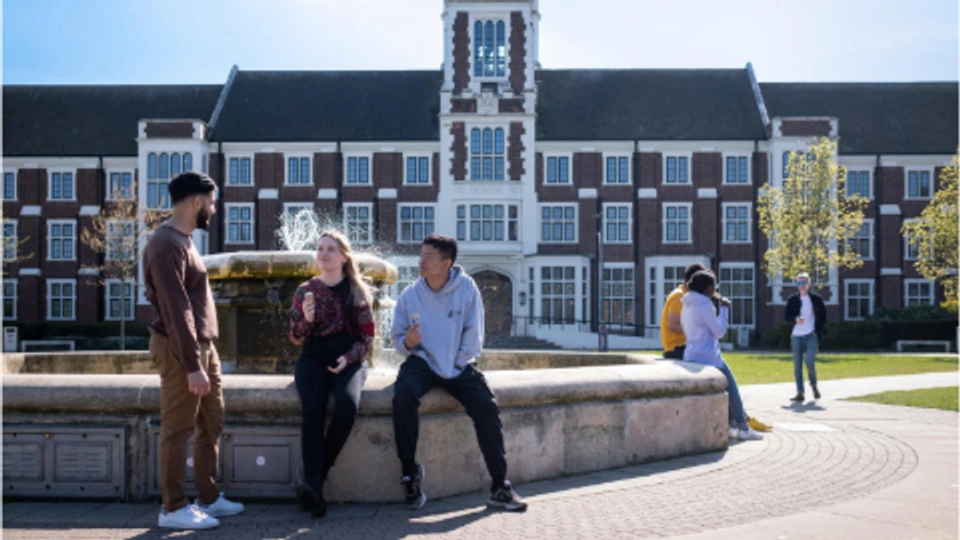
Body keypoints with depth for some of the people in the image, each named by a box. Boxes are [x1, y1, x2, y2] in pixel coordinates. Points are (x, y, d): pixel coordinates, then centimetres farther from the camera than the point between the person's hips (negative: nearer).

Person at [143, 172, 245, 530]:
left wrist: (203, 356, 17)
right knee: (178, 430, -1)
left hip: (204, 346, 10)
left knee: (212, 425, 15)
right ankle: (173, 509, 9)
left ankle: (208, 498, 25)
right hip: (181, 350, -10)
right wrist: (192, 365, -23)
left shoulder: (182, 239, 15)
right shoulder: (166, 245, -17)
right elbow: (175, 311, -22)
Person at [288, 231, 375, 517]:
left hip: (348, 358, -1)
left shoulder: (358, 292, 10)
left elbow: (367, 336, 8)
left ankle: (317, 477, -20)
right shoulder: (305, 291, 14)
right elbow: (295, 337, 14)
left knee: (347, 405, -33)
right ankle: (313, 484, -38)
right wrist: (306, 320, -8)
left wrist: (348, 358, -11)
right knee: (312, 410, -31)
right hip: (313, 356, 1)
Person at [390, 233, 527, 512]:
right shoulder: (409, 295, -2)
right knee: (403, 395, -31)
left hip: (458, 365, 0)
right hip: (422, 361, 0)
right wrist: (407, 343, -18)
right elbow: (397, 339, 4)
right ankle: (410, 473, -16)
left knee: (486, 406, -21)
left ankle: (500, 486, -11)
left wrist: (458, 364, -10)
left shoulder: (466, 287, -5)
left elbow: (473, 333, -3)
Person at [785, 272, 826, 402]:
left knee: (810, 363, -14)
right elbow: (786, 316, 5)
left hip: (811, 336, -2)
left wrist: (818, 331, -3)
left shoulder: (816, 299, 4)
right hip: (796, 336, 2)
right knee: (797, 366, 2)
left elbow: (823, 316, 8)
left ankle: (814, 386, 15)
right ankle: (800, 393, 8)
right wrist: (795, 319, -16)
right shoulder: (792, 299, 6)